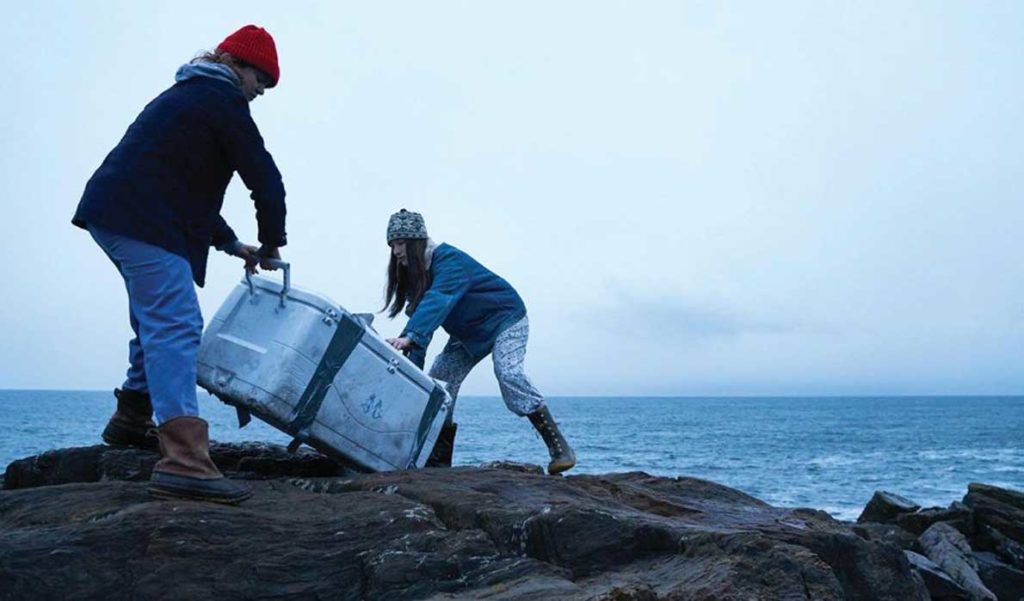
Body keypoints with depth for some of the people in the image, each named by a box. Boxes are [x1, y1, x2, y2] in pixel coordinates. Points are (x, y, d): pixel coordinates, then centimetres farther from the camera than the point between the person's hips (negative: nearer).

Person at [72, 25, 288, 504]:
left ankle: (132, 419, 36)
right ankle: (183, 461, -29)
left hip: (112, 212, 11)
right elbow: (264, 177, -8)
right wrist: (272, 245, 6)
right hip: (144, 223, -11)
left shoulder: (188, 95, 28)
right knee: (176, 327, -19)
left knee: (155, 318, 24)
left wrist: (230, 243, 26)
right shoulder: (222, 99, -3)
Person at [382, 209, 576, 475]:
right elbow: (421, 317, -3)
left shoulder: (448, 260, -27)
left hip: (505, 318, -9)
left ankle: (559, 448, -24)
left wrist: (409, 337, -58)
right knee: (439, 381, -3)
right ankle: (439, 460, 1)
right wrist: (413, 366, -13)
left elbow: (437, 302, -45)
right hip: (469, 332, 9)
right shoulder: (416, 272, -1)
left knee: (508, 373, -30)